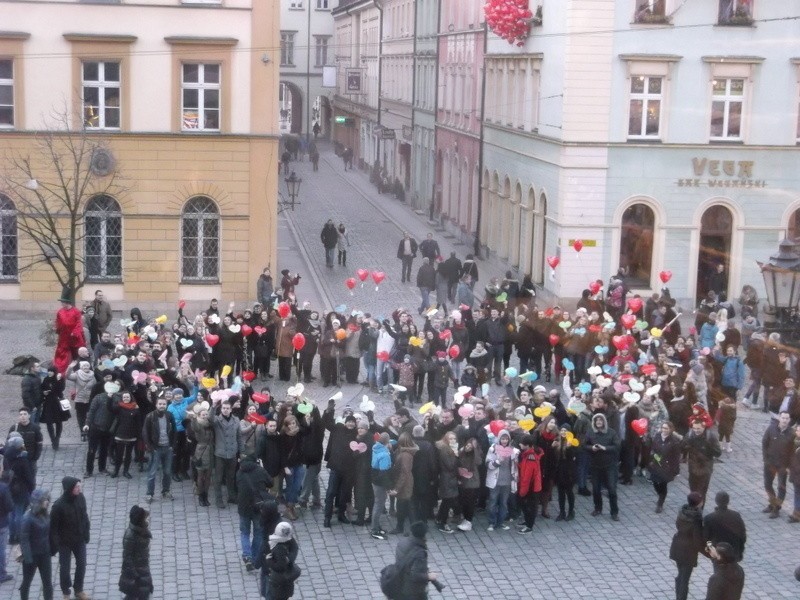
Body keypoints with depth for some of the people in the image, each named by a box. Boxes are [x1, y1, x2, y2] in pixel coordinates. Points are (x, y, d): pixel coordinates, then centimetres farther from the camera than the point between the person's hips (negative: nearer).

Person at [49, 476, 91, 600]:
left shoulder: (80, 498, -11)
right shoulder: (59, 505, -27)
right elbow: (53, 526, -18)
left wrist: (86, 534, 6)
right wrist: (54, 544, -15)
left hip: (80, 540, 5)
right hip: (65, 542, -5)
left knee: (81, 565, 16)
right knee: (65, 568, 11)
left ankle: (79, 590, 36)